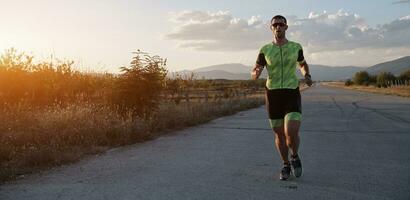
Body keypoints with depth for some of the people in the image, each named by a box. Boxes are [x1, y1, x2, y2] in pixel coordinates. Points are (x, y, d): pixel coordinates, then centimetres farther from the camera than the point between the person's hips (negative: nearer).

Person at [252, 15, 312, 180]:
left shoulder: (296, 47, 4)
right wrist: (256, 73, -23)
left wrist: (307, 77, 1)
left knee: (291, 134, -18)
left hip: (292, 95, -1)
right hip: (273, 95, 1)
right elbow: (254, 75, 4)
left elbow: (303, 64, 24)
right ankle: (286, 166, 32)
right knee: (279, 135, 8)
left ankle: (295, 157, 16)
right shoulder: (265, 50, 2)